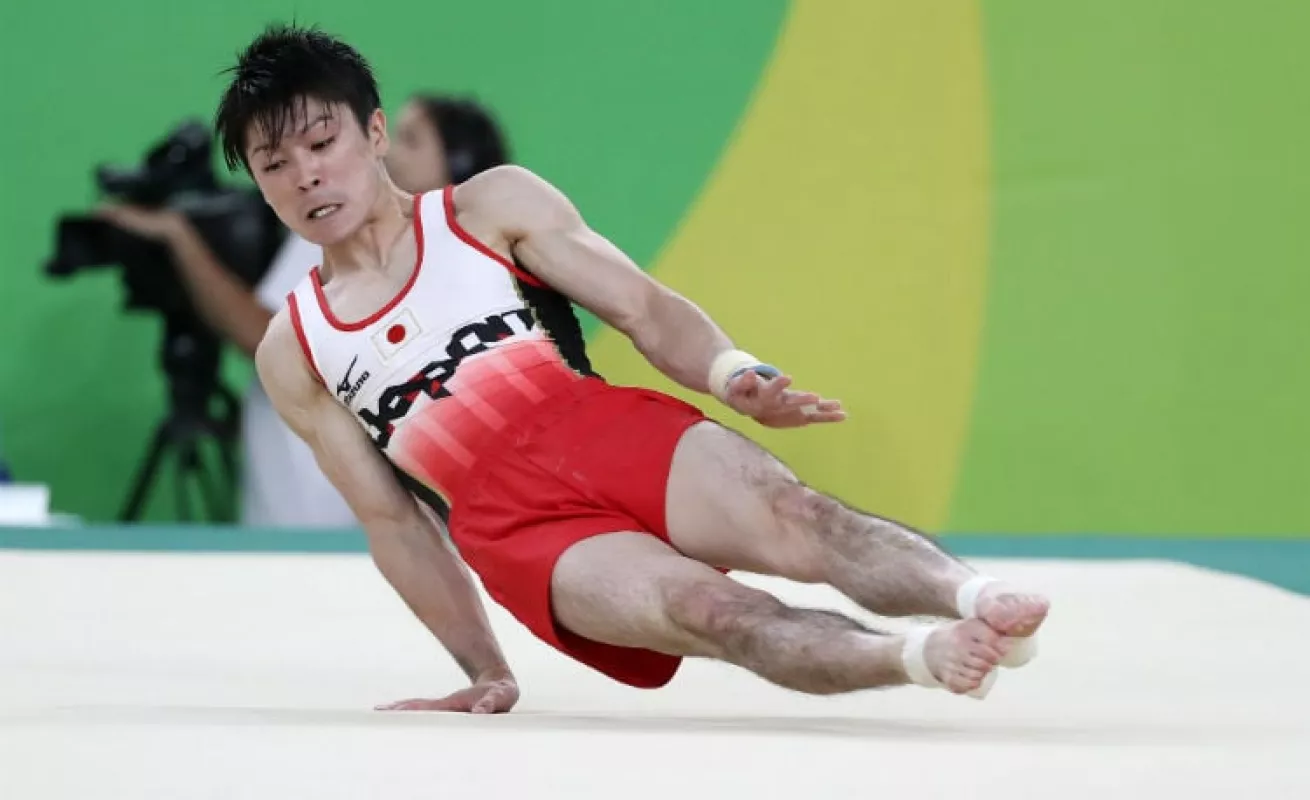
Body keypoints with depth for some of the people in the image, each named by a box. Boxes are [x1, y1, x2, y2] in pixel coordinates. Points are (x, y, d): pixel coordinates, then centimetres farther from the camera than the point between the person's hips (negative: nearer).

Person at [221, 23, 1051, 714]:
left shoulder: (492, 207, 13)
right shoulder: (292, 352, 18)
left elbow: (645, 309, 5)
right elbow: (390, 518, 19)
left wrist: (732, 373, -16)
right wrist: (486, 672, 14)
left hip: (610, 435, 1)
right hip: (521, 535, -1)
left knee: (794, 518, -31)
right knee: (703, 607, -32)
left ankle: (976, 595, -53)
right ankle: (921, 656, -53)